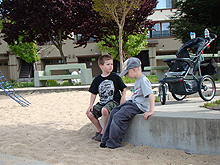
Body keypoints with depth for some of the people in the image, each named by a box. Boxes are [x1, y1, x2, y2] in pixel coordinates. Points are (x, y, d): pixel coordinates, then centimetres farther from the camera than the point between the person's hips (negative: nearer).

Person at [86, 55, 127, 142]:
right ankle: (99, 129, 12)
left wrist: (123, 98, -13)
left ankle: (103, 132, -15)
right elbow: (93, 93, 11)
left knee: (104, 110, -34)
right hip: (102, 102, 5)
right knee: (89, 113, -8)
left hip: (114, 101, -5)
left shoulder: (115, 77, -2)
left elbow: (123, 89, 4)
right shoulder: (97, 79, 6)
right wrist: (91, 105, 1)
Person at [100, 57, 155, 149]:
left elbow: (151, 95, -27)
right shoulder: (137, 80, 15)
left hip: (139, 106, -10)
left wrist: (151, 110, -31)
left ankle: (113, 143, -7)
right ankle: (105, 140, 11)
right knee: (113, 112, 5)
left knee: (118, 117, -20)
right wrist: (124, 104, 21)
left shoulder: (143, 80, -18)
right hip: (133, 103, 10)